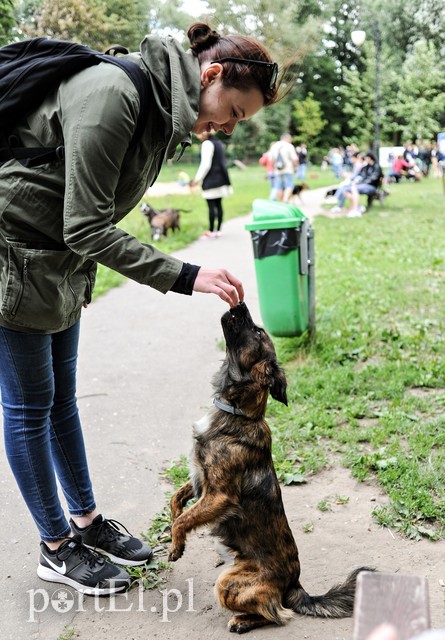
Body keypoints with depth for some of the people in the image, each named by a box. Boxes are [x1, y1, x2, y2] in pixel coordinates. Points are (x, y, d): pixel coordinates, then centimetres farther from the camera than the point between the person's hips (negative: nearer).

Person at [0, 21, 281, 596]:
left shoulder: (164, 110, 3)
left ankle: (86, 521, 30)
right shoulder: (111, 93, -26)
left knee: (61, 395, 16)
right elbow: (85, 228, -27)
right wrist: (185, 277, -27)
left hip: (62, 262, 9)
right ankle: (56, 547, 20)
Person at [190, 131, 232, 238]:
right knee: (218, 204, 9)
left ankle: (211, 231, -3)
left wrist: (197, 179, -11)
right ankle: (218, 230, 11)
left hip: (211, 180, -9)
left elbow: (205, 164, -15)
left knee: (211, 205, -5)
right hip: (221, 179, 9)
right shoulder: (218, 142, 17)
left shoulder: (207, 144, -10)